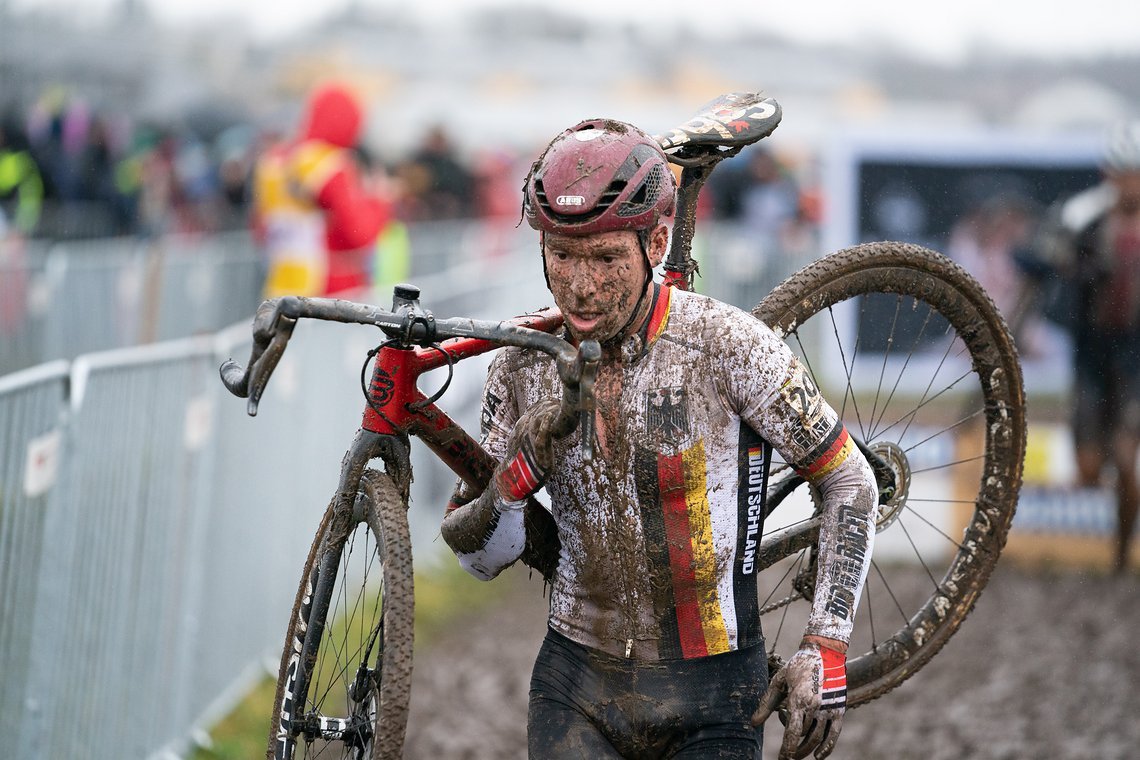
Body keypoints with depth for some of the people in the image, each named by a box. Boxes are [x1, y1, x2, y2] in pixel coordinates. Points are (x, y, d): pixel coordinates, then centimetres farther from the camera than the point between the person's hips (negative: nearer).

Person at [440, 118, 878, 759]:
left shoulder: (726, 343, -14)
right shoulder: (524, 366, -3)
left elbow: (850, 482, -5)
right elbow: (478, 557, 3)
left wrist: (826, 650, -11)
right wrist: (518, 477, -18)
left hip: (708, 707, -2)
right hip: (576, 689, 2)